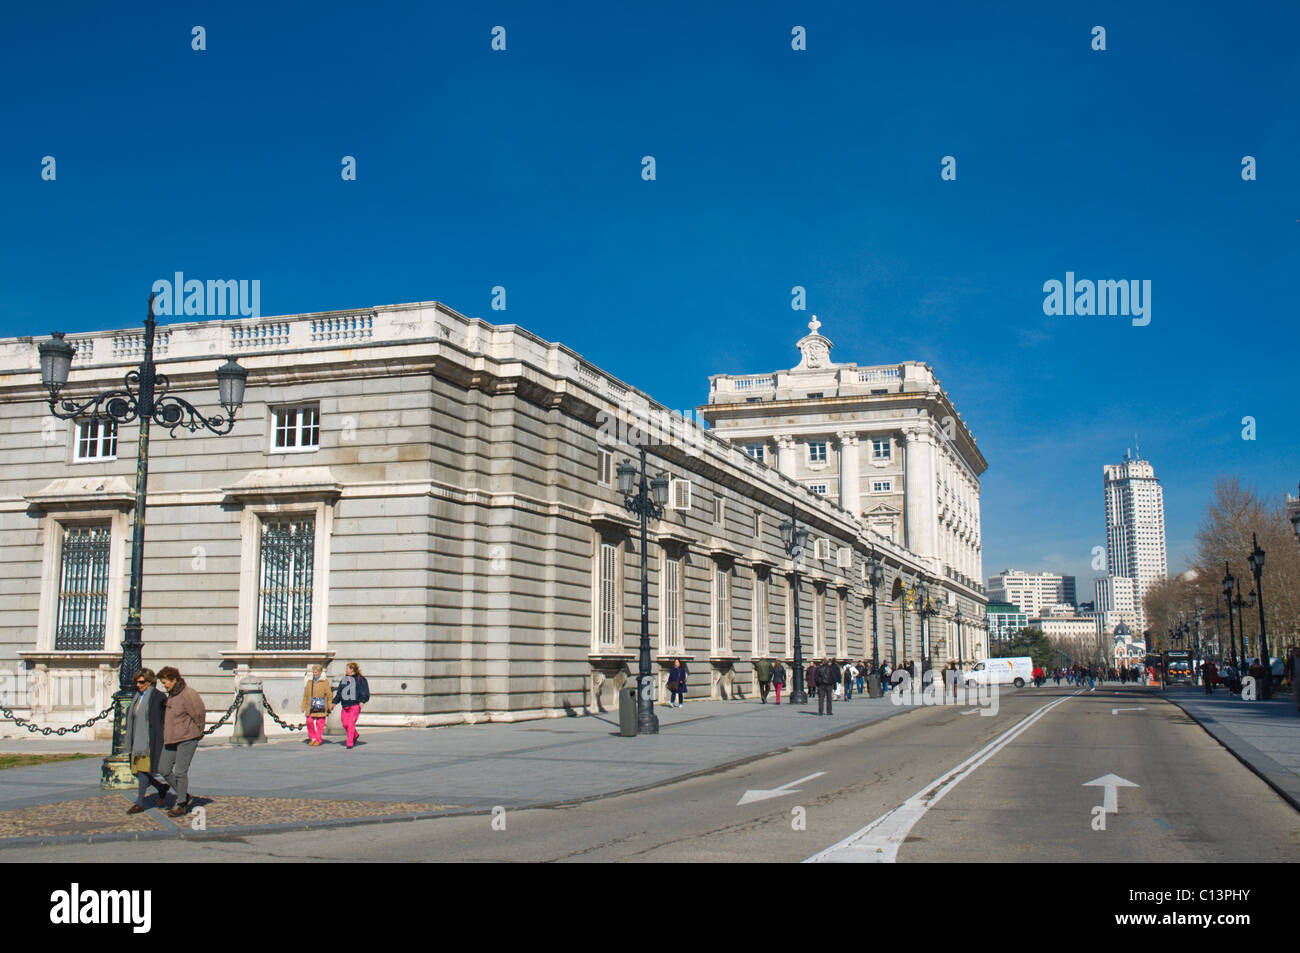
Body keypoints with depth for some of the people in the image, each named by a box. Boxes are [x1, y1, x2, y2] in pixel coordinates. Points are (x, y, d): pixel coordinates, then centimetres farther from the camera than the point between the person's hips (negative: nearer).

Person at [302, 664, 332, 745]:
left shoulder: (325, 682, 2)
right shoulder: (309, 682, 14)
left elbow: (329, 695, 2)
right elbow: (305, 695, 17)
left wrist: (330, 706, -2)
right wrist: (304, 707, 13)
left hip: (320, 707, -4)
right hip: (311, 706, 4)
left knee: (320, 723, -3)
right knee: (309, 722, -2)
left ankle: (318, 740, 5)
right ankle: (312, 738, 14)